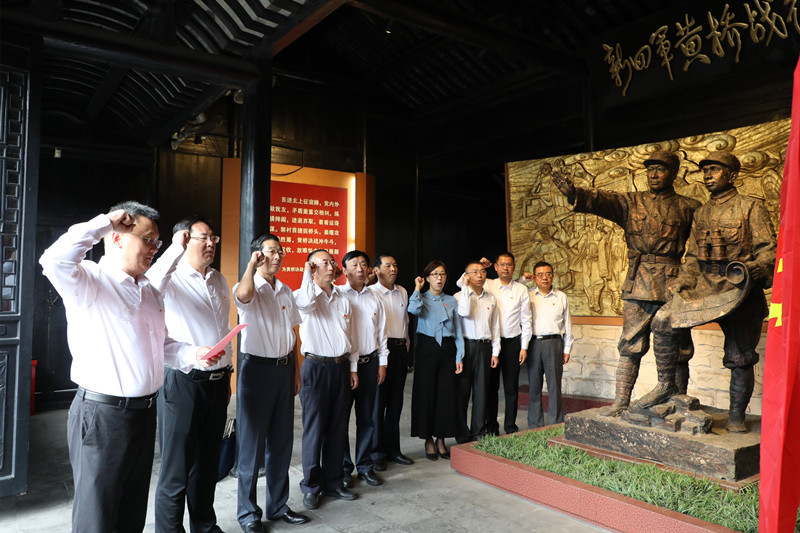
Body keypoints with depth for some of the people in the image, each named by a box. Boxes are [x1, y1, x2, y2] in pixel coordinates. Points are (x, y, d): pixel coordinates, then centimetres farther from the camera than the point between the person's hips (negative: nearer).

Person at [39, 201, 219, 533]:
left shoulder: (149, 291, 13)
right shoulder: (88, 281, -12)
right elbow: (55, 261, -35)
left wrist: (191, 355, 1)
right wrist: (103, 222, -23)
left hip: (144, 414, 8)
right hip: (101, 415, -7)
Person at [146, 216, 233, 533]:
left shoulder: (219, 280, 11)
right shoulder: (173, 278, -10)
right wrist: (175, 249, -30)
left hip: (217, 381, 7)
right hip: (182, 383, -7)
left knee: (208, 463, 19)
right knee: (176, 469, 5)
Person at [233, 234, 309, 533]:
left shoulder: (285, 292, 11)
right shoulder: (250, 288, -8)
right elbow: (244, 294, -36)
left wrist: (295, 371, 12)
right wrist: (252, 264, -25)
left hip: (284, 368, 6)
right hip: (257, 368, -6)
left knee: (282, 442, 13)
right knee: (252, 443, 3)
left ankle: (278, 506, 28)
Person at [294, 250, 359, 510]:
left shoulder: (343, 299, 12)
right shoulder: (304, 295, -4)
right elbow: (306, 301, -31)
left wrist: (353, 368, 11)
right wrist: (308, 273, -16)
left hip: (341, 367, 5)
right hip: (316, 367, -5)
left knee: (338, 428, 11)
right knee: (314, 428, 1)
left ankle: (333, 482, 24)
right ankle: (311, 486, 15)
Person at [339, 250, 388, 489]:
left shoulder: (374, 299, 10)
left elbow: (381, 332, 14)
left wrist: (382, 363, 10)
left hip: (370, 362, 4)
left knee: (367, 417, 10)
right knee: (341, 417, 3)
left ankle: (365, 465, 23)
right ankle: (343, 467, 18)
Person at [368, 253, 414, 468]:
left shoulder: (402, 292, 14)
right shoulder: (370, 292, -8)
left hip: (400, 349, 6)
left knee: (396, 402, 12)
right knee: (378, 402, 1)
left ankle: (392, 449, 24)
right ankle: (377, 452, 14)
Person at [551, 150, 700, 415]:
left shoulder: (689, 207, 8)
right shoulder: (631, 202, 8)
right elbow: (600, 200, -8)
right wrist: (573, 192, -28)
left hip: (673, 286, 0)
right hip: (638, 285, 1)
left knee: (677, 349, 6)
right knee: (630, 346, 4)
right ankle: (621, 401, 11)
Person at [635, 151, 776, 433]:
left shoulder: (751, 208, 1)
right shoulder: (701, 214, 17)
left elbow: (768, 250, -5)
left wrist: (751, 269, -25)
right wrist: (682, 281, 3)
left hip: (741, 292, -4)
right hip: (705, 288, 4)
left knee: (740, 358, 2)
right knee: (663, 322, -15)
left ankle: (737, 414, 19)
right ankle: (667, 385, -1)